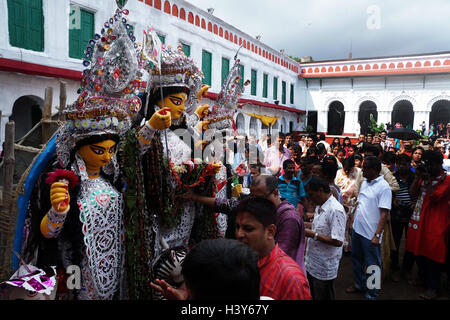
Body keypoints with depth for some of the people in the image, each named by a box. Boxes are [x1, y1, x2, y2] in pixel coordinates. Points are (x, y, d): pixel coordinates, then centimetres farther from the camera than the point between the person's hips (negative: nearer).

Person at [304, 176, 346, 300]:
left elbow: (338, 241, -27)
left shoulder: (336, 210, -25)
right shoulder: (319, 206, 6)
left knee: (323, 297, 10)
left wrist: (313, 235, -23)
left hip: (324, 268, -9)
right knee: (311, 295, 23)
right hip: (312, 263, 9)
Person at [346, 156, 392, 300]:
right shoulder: (364, 183, 7)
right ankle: (360, 284, 42)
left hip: (370, 234, -8)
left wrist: (377, 235, -21)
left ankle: (372, 294, 24)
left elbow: (384, 213, -19)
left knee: (372, 265, 7)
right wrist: (354, 222, 13)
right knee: (356, 259, 22)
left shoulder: (384, 187, -16)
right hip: (357, 229, 8)